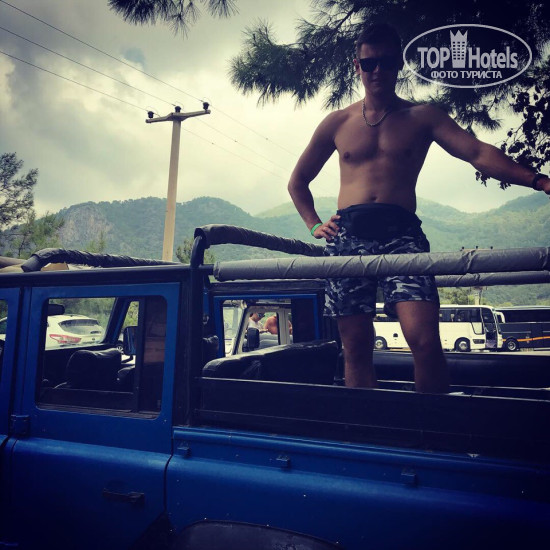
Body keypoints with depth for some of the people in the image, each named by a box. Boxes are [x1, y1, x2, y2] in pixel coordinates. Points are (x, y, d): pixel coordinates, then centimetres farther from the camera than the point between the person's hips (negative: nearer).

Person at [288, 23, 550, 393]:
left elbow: (478, 153, -1)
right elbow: (298, 181, 25)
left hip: (400, 232, -1)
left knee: (424, 338, -17)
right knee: (356, 346, 1)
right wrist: (314, 224, 9)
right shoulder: (338, 123, 18)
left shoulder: (422, 117, 13)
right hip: (348, 236, 2)